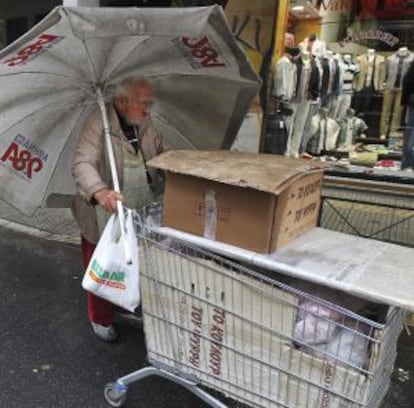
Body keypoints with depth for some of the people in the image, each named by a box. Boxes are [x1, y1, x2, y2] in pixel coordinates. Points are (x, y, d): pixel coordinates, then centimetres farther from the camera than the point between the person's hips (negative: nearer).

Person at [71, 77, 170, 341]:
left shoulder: (145, 124, 4)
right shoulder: (98, 124, -19)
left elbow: (164, 152, 12)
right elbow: (82, 164, -30)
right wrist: (99, 192, -49)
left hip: (142, 215, 6)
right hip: (105, 216, -6)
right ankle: (101, 320, 32)